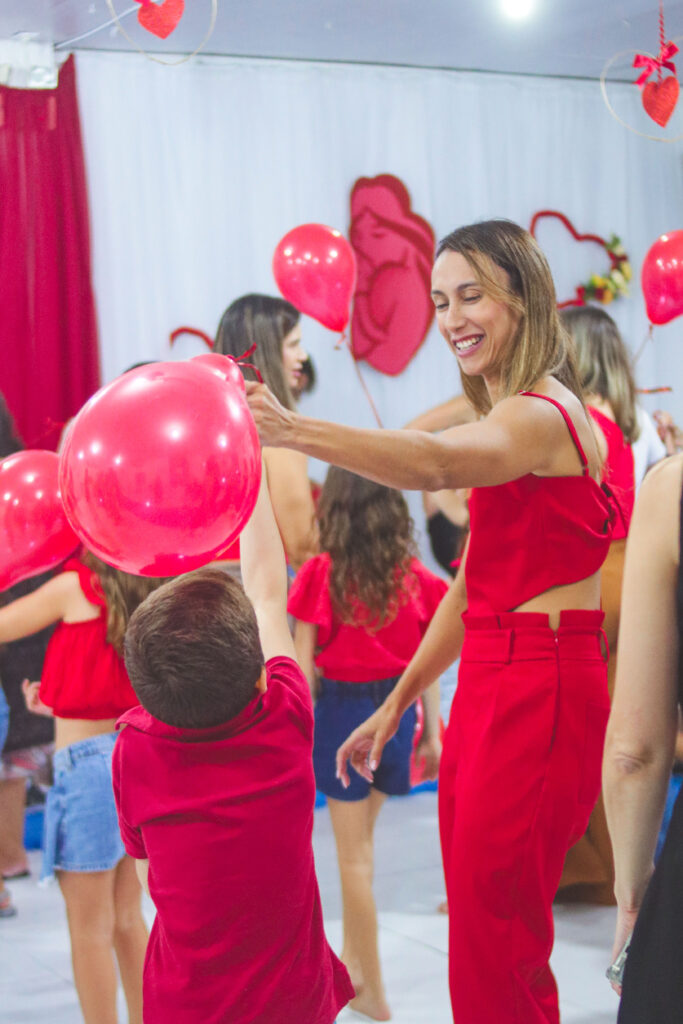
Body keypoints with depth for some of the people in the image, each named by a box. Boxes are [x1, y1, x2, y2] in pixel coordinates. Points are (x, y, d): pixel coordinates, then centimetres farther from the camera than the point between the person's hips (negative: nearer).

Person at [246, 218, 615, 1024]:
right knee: (480, 935, 15)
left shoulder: (543, 415, -14)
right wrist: (396, 704, 20)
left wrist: (292, 431, -51)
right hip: (489, 686, 10)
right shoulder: (513, 420, 18)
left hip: (540, 692, -10)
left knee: (495, 957, -4)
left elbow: (435, 463, -37)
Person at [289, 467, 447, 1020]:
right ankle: (353, 962, 30)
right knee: (361, 837, 21)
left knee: (354, 852, 5)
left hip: (341, 706, -3)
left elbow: (302, 663, -9)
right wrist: (431, 733, 9)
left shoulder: (321, 573, -11)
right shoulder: (414, 577, -3)